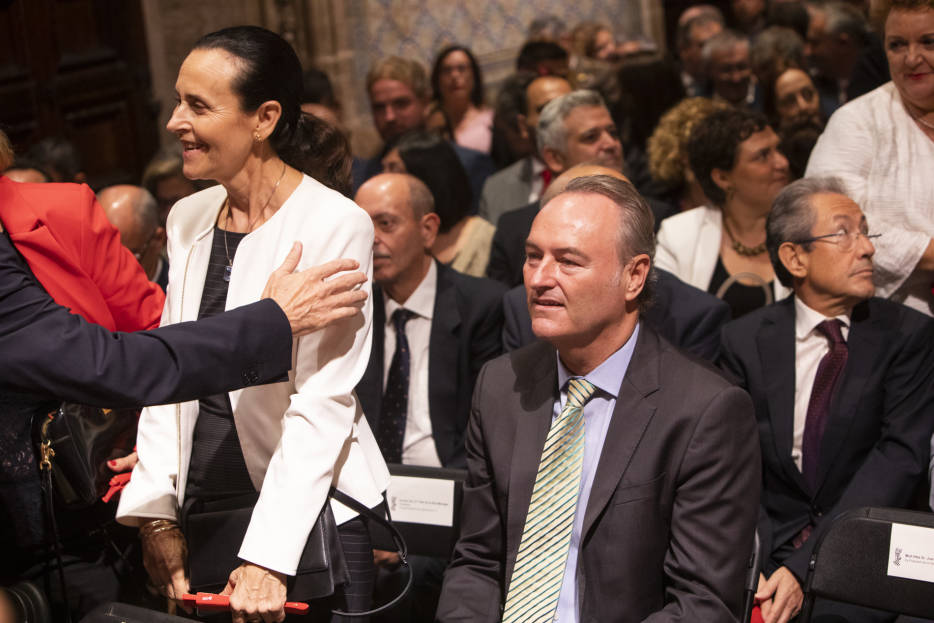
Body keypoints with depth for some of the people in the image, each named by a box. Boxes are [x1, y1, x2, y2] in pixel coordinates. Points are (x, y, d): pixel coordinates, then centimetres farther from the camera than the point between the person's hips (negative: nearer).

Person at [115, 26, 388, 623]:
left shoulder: (336, 225, -14)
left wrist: (269, 557, -22)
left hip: (309, 511, -5)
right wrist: (156, 513, -2)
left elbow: (322, 404, -18)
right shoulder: (187, 220, 5)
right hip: (200, 504, 6)